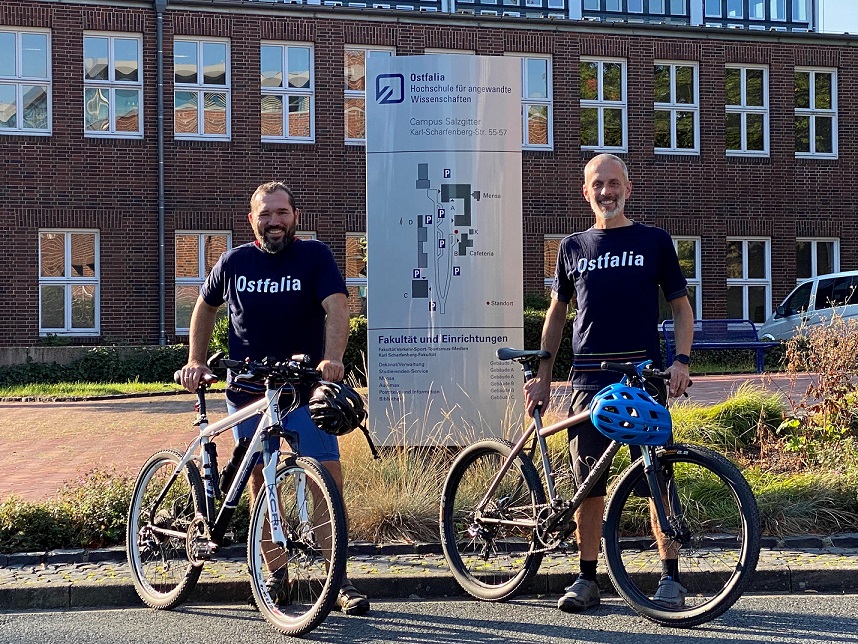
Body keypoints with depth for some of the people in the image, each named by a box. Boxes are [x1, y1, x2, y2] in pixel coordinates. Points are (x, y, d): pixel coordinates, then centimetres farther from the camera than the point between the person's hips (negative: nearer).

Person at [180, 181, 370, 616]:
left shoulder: (314, 256, -3)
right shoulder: (234, 262, 5)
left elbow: (336, 307, -16)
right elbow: (205, 308, 21)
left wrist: (333, 359, -33)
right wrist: (196, 361, 11)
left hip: (305, 389, -2)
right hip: (247, 392, 2)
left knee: (329, 479, -11)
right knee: (261, 484, 5)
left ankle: (338, 582, -5)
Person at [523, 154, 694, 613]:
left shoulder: (654, 241, 7)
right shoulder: (573, 247, 13)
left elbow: (681, 306, 9)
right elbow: (556, 313, 20)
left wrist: (681, 360, -6)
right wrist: (542, 376, 15)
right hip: (589, 379, 2)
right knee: (588, 482, 3)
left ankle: (670, 576, 3)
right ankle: (587, 579, 11)